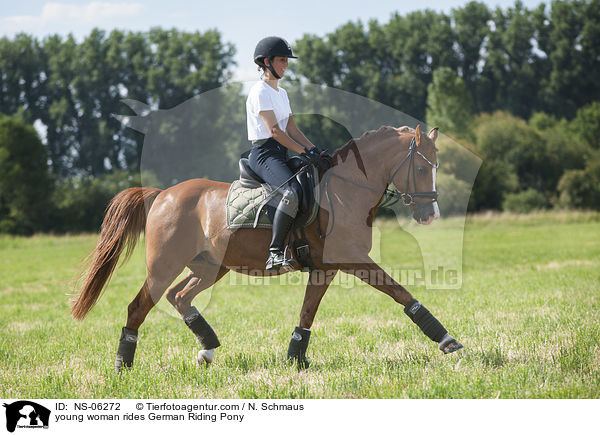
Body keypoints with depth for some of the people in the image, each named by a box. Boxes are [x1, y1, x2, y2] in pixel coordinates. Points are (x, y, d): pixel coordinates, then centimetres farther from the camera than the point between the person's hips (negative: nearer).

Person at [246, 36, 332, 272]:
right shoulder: (260, 91, -8)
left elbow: (292, 129, 14)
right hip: (264, 153, -10)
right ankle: (275, 254, -35)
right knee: (293, 192, -34)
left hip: (281, 155, 10)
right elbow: (274, 131, -16)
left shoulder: (281, 93, 20)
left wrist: (316, 151, -2)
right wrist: (305, 152, -20)